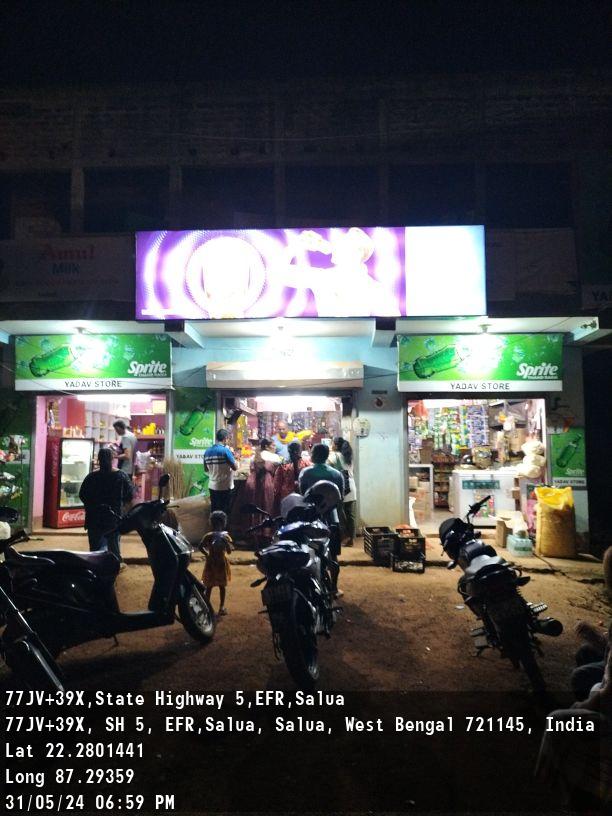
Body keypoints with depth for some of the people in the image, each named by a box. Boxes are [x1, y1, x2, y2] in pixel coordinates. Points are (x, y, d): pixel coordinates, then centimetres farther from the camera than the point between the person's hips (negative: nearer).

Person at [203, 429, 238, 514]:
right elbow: (235, 467, -12)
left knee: (214, 511, 13)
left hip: (212, 486, 6)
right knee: (224, 512, 3)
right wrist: (232, 455, 2)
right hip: (225, 487, -6)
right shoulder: (225, 450, -15)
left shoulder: (207, 451, 3)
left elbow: (206, 469, 11)